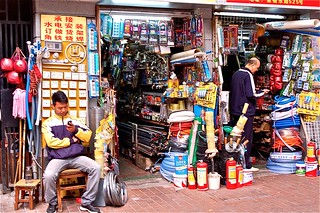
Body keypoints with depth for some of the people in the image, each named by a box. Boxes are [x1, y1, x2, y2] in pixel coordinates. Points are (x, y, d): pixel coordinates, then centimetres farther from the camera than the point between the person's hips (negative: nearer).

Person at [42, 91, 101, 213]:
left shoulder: (74, 120, 17)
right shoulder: (47, 123, 7)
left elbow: (89, 137, 9)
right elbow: (51, 142, -8)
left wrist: (76, 130, -9)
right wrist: (72, 140, -1)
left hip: (76, 157, 3)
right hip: (58, 158, -3)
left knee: (96, 168, -21)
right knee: (48, 176, -32)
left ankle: (86, 202, -9)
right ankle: (52, 203, -2)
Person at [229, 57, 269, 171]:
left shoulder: (236, 74, 12)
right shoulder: (248, 75, -14)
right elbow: (251, 94, -20)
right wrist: (262, 92, -3)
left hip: (235, 110, 8)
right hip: (246, 112, -8)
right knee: (246, 138, 0)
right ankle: (246, 165, 4)